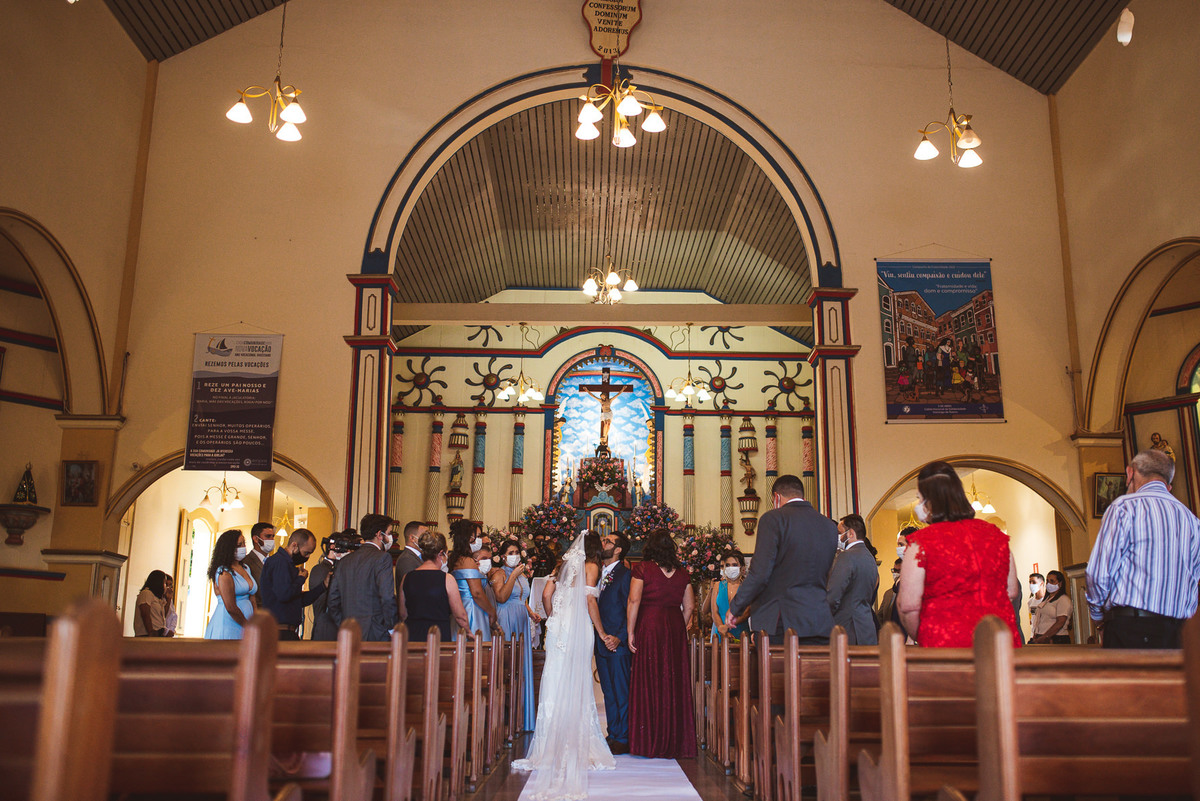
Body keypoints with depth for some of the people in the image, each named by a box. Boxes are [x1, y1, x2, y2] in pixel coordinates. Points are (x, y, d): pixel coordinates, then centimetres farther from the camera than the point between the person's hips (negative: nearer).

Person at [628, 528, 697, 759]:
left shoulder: (642, 569, -5)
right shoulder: (682, 573, 7)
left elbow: (634, 601, -10)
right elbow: (689, 606, 9)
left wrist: (631, 632, -5)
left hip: (649, 628, -3)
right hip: (675, 630, 4)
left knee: (649, 683, 3)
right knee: (675, 684, 9)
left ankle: (649, 742, 7)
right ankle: (675, 742, 15)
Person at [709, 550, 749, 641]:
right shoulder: (718, 586, 11)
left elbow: (747, 613, -7)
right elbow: (714, 612, 4)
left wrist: (728, 626, -21)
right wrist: (722, 628, -15)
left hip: (740, 633, -1)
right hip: (719, 634, 2)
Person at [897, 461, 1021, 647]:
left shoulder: (921, 542, -9)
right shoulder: (994, 534, 8)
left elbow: (908, 605, -10)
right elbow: (1012, 591, 16)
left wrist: (920, 638, 7)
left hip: (945, 646, -5)